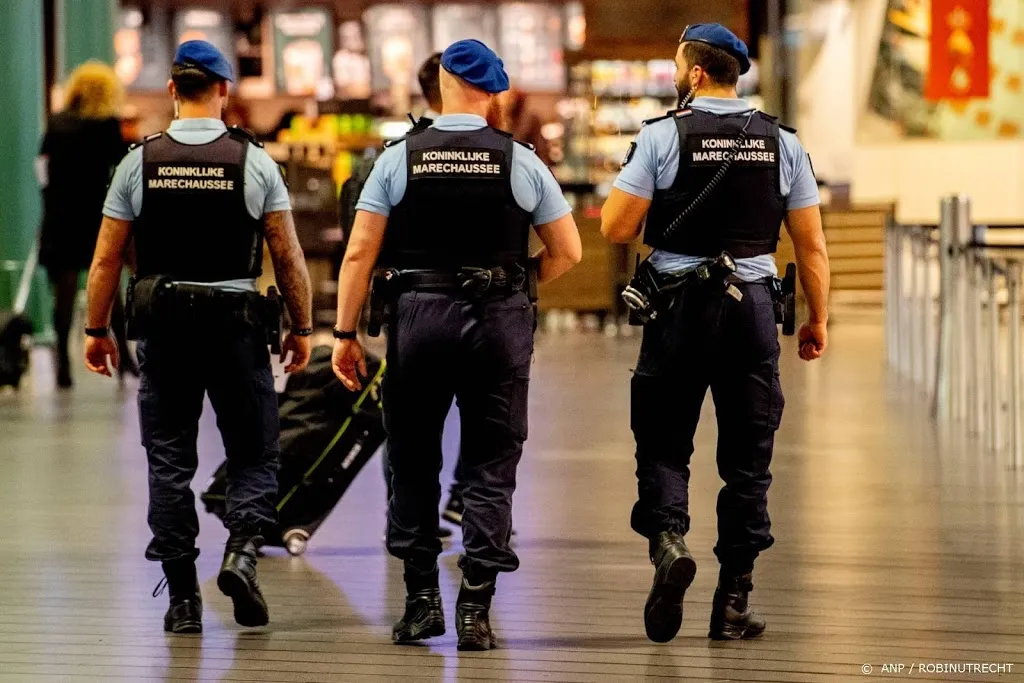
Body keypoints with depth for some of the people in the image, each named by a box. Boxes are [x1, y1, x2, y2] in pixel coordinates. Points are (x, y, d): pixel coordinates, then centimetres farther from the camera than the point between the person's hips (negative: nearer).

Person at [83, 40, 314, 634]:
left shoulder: (140, 162, 0)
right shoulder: (254, 161, -3)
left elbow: (106, 258, 1)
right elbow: (289, 255, -2)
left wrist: (96, 330, 10)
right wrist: (303, 328, 7)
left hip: (163, 324, 1)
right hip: (236, 322, -1)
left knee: (169, 462, 7)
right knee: (254, 456, 10)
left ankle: (183, 598, 5)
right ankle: (244, 549, -15)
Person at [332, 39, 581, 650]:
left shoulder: (400, 158, 0)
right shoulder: (521, 162, 1)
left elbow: (360, 253, -2)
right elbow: (568, 252, 5)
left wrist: (346, 334, 4)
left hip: (419, 317, 0)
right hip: (500, 323, 0)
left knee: (413, 462, 13)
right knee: (491, 468, 5)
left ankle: (422, 599, 13)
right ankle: (476, 609, -1)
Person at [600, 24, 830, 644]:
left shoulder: (664, 135, -5)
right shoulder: (782, 143, 5)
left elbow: (616, 228, -7)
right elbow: (812, 244, 5)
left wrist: (642, 198, 14)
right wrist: (818, 320, 13)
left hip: (680, 305, -2)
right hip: (752, 307, 2)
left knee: (664, 444, 8)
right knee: (748, 458, 7)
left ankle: (668, 540, -20)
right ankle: (734, 604, 8)